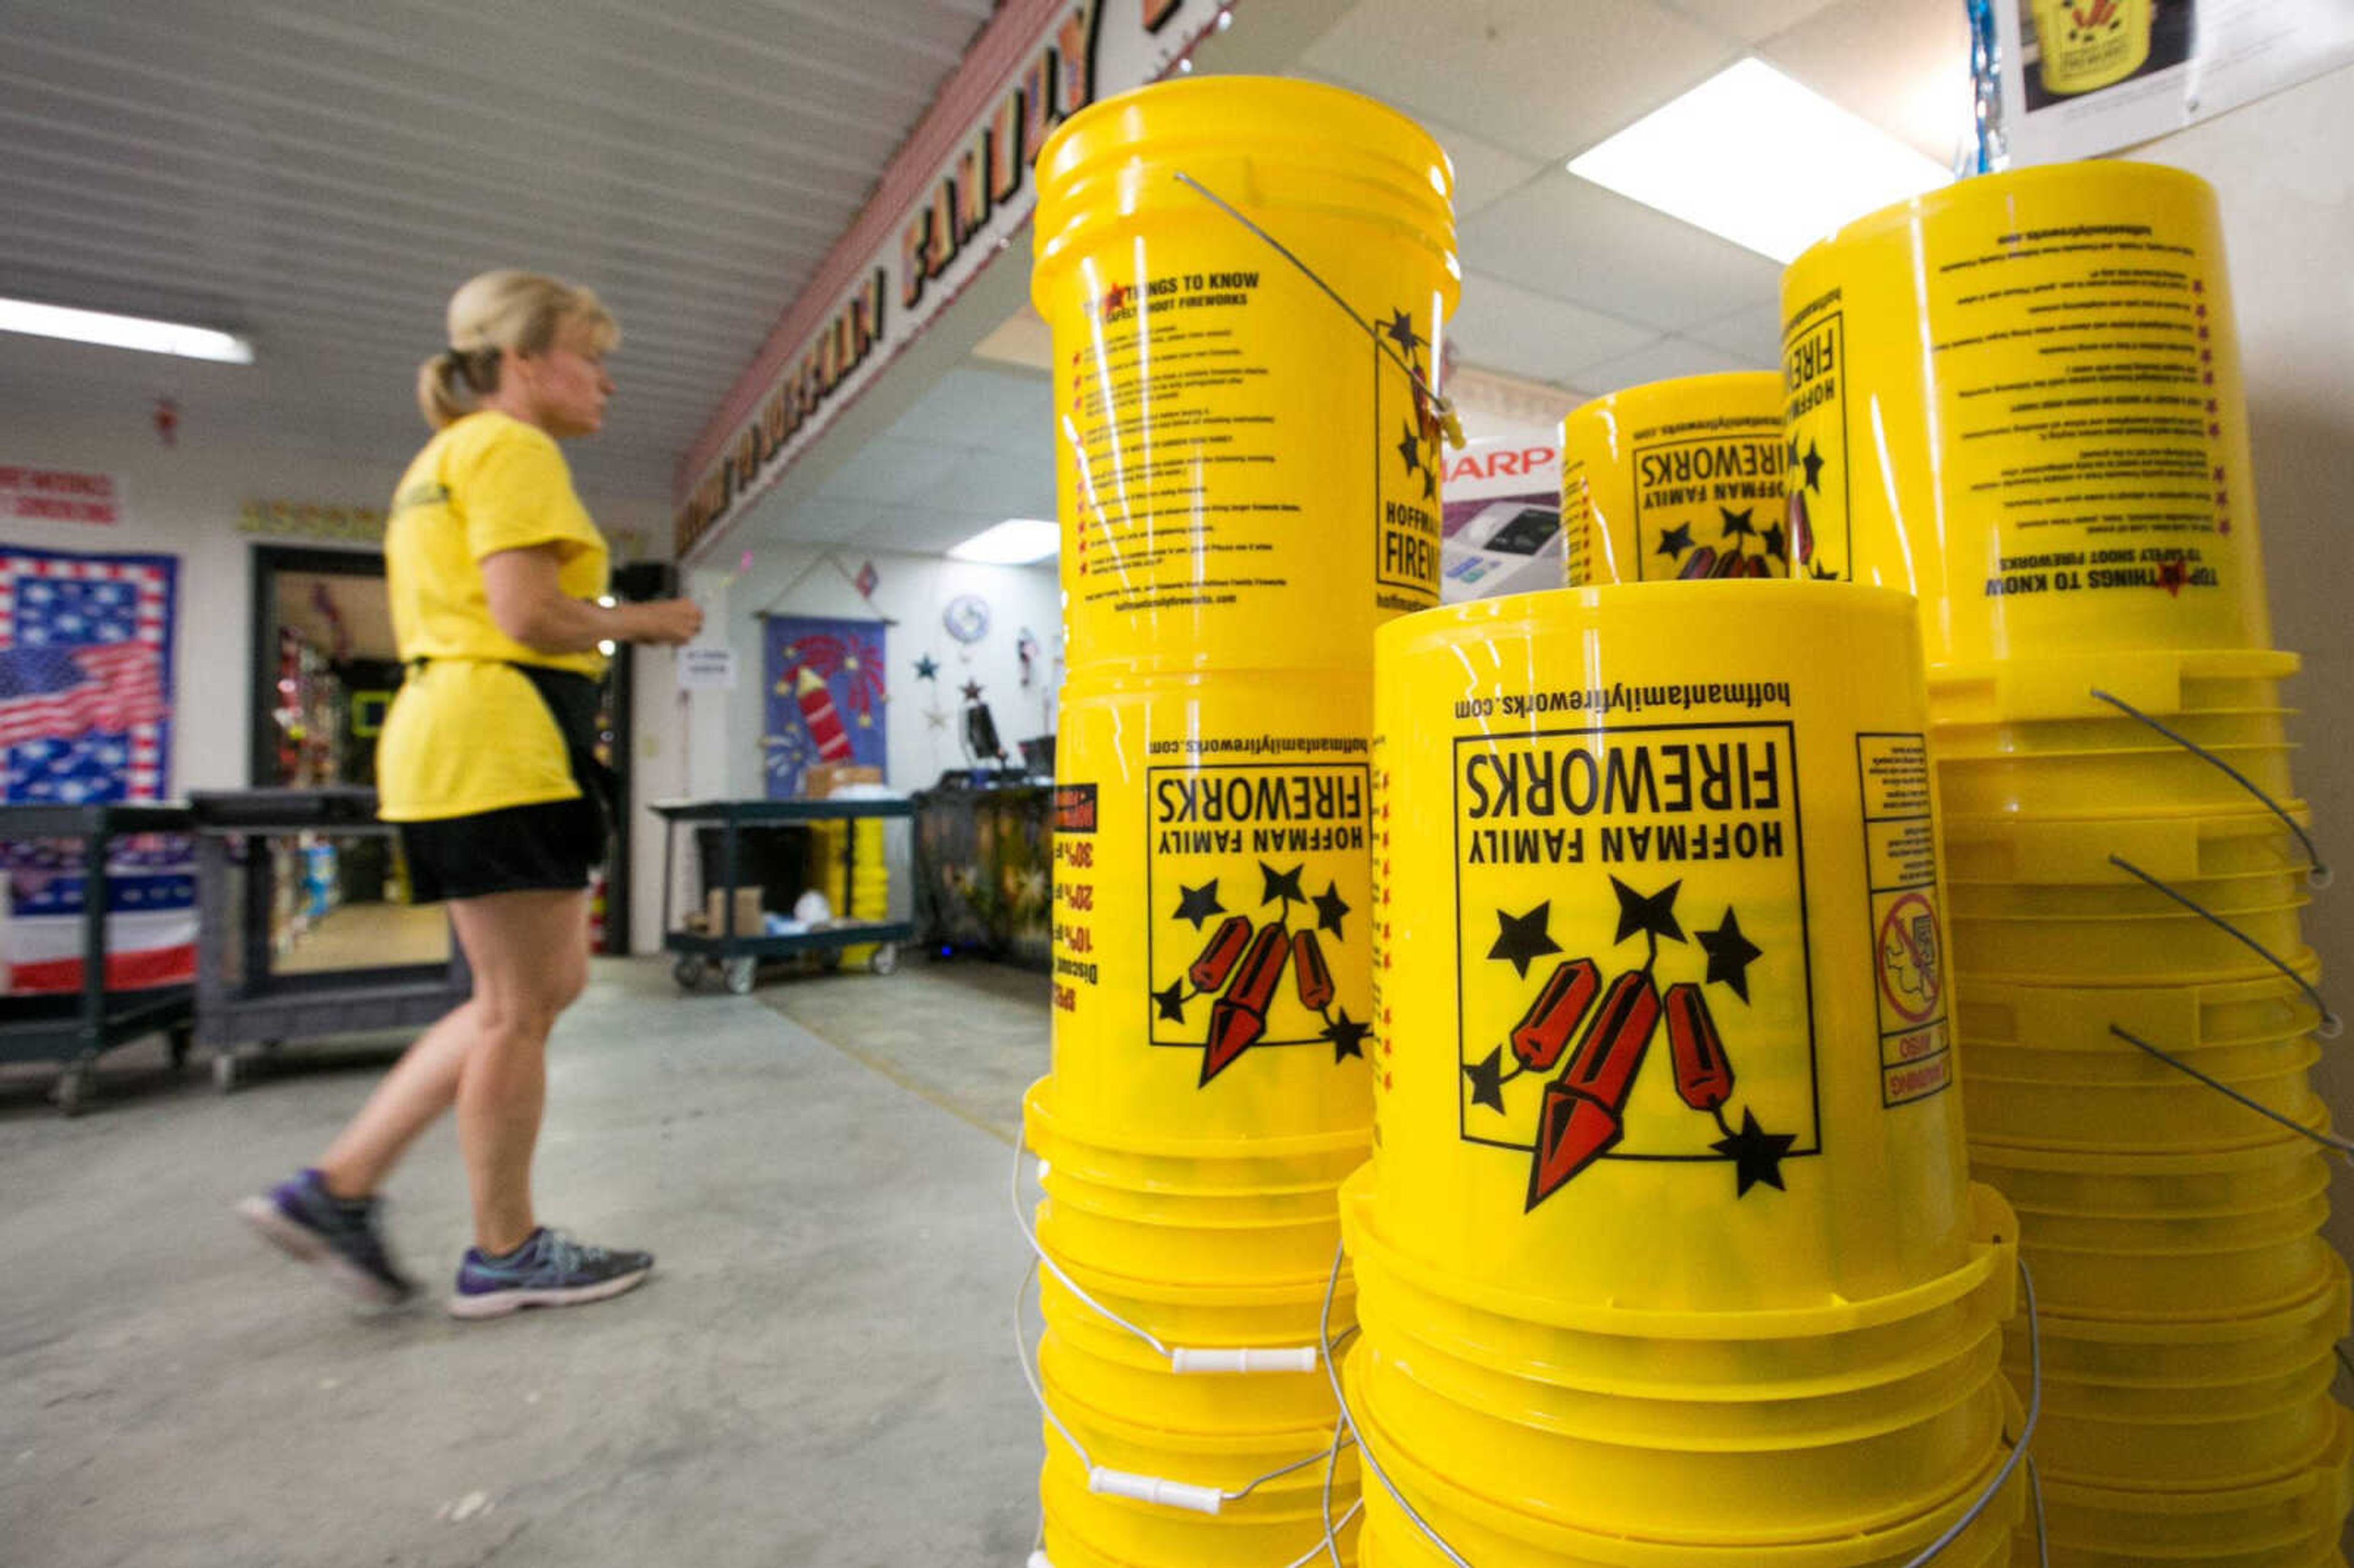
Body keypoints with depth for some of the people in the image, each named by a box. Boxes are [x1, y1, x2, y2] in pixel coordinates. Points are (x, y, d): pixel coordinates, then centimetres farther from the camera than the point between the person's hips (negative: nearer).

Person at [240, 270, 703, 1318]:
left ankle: (338, 1188, 16)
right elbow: (529, 616, -18)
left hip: (452, 743, 10)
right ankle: (505, 1254, 12)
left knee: (543, 988, 13)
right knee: (521, 1010, -1)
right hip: (505, 745, -10)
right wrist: (645, 621, -3)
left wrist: (607, 623, 17)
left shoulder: (446, 458, 25)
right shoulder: (512, 447, -6)